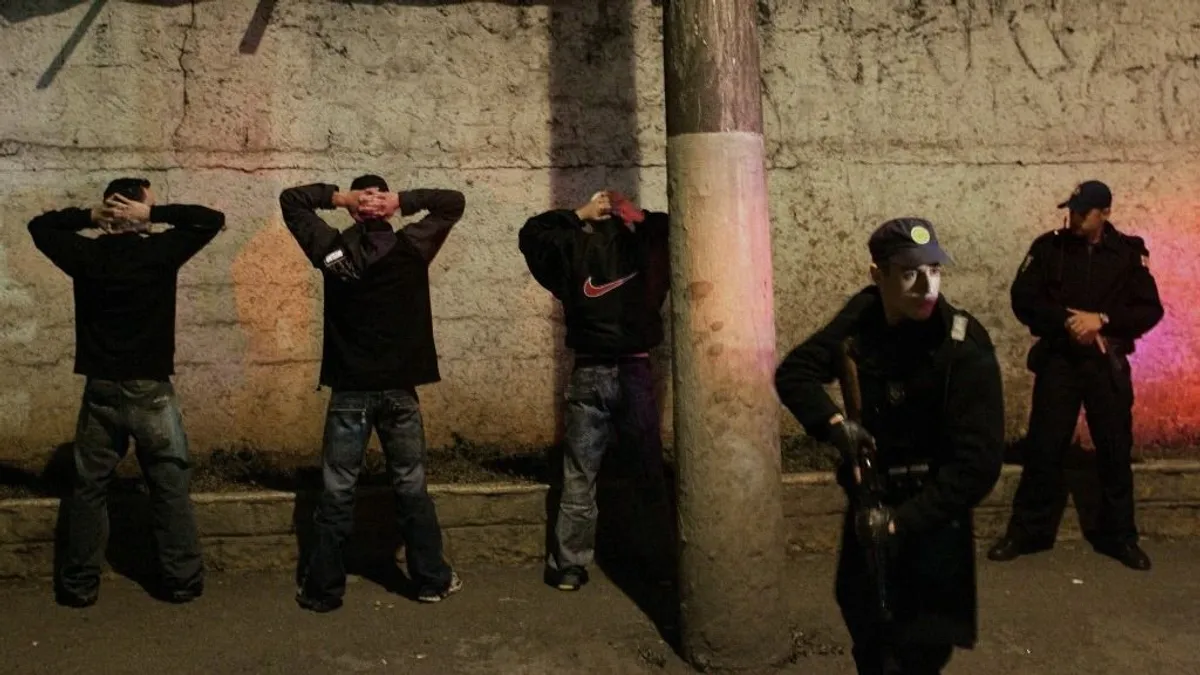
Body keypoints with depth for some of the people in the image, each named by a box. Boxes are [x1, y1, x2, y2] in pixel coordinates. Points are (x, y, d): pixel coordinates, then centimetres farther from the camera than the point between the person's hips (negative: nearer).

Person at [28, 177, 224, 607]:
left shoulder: (85, 254, -1)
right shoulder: (159, 252, -11)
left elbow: (38, 226, 17)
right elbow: (212, 220, -3)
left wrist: (88, 216, 4)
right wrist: (156, 213, -6)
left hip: (99, 390, 3)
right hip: (150, 391, -3)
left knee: (89, 488, 13)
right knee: (170, 488, 6)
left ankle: (79, 585, 19)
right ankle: (182, 580, 11)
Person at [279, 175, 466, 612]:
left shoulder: (331, 249, -1)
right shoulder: (412, 248, -4)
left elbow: (291, 199, 11)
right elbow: (453, 202, 7)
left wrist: (336, 196, 0)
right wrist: (405, 200, -1)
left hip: (349, 391, 0)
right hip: (399, 390, 0)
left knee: (336, 494, 7)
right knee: (411, 488, 10)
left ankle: (322, 589, 13)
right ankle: (433, 580, 19)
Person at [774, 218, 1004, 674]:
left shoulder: (965, 347, -24)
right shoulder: (864, 315, -8)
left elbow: (978, 463, -25)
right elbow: (795, 371, -3)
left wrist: (903, 520, -25)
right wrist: (833, 423, -21)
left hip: (928, 517, -5)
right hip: (868, 502, 6)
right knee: (865, 627, 24)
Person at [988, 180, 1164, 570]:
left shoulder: (1129, 252, 1)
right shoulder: (1048, 247, 0)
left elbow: (1150, 310, -3)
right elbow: (1023, 300, -5)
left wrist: (1101, 319, -18)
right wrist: (1068, 322, -17)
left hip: (1108, 364, 1)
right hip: (1058, 360, 0)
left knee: (1116, 450, 7)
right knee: (1044, 449, 2)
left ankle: (1120, 536, 21)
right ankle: (1026, 532, 13)